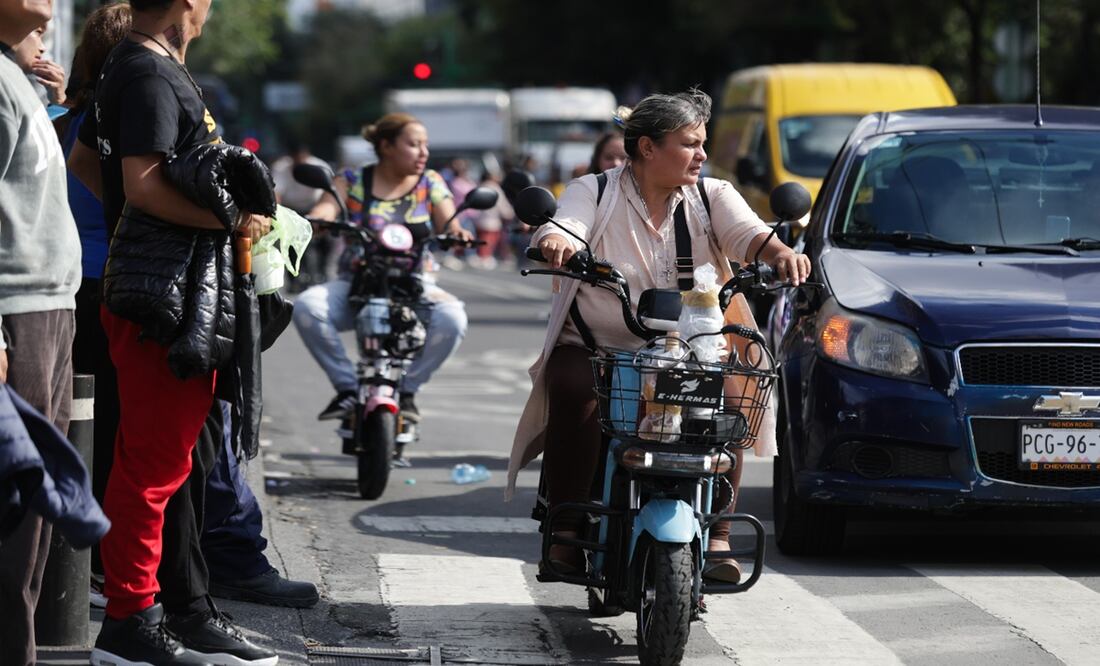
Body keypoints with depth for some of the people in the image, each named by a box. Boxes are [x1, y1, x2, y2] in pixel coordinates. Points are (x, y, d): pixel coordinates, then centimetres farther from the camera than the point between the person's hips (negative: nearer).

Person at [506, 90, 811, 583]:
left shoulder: (712, 196, 9)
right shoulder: (594, 192, 4)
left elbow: (746, 233, -10)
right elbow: (562, 226, -15)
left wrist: (779, 251, -33)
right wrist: (556, 240, -41)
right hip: (596, 344, -2)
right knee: (574, 390, -31)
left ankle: (716, 536, -20)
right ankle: (568, 528, -25)